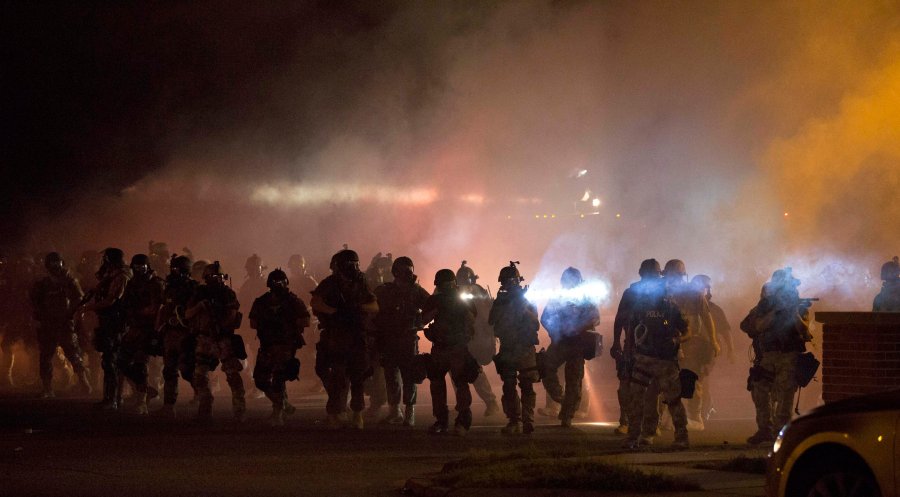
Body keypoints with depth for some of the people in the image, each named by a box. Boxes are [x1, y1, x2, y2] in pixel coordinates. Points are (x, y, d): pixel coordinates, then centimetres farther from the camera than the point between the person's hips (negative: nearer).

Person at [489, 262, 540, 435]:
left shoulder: (527, 301, 4)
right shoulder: (500, 301, 8)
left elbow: (535, 325, -6)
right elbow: (493, 323, -2)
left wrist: (524, 309, -17)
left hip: (526, 351, -2)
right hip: (507, 350, 2)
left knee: (527, 387, -5)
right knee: (509, 388, -3)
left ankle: (528, 421, -5)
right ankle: (514, 422, 0)